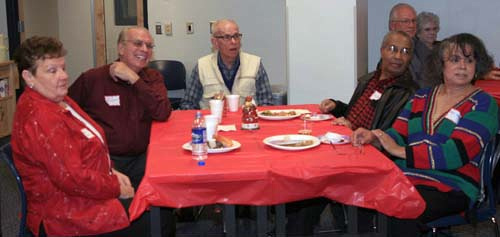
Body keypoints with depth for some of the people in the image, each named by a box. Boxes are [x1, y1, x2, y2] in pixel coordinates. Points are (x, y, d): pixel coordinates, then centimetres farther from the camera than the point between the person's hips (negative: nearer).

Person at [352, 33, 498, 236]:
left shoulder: (483, 104, 0)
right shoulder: (422, 97, 17)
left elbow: (457, 153, -12)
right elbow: (398, 135, 12)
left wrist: (400, 151, -17)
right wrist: (373, 137, -13)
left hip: (450, 188, -4)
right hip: (404, 177, 4)